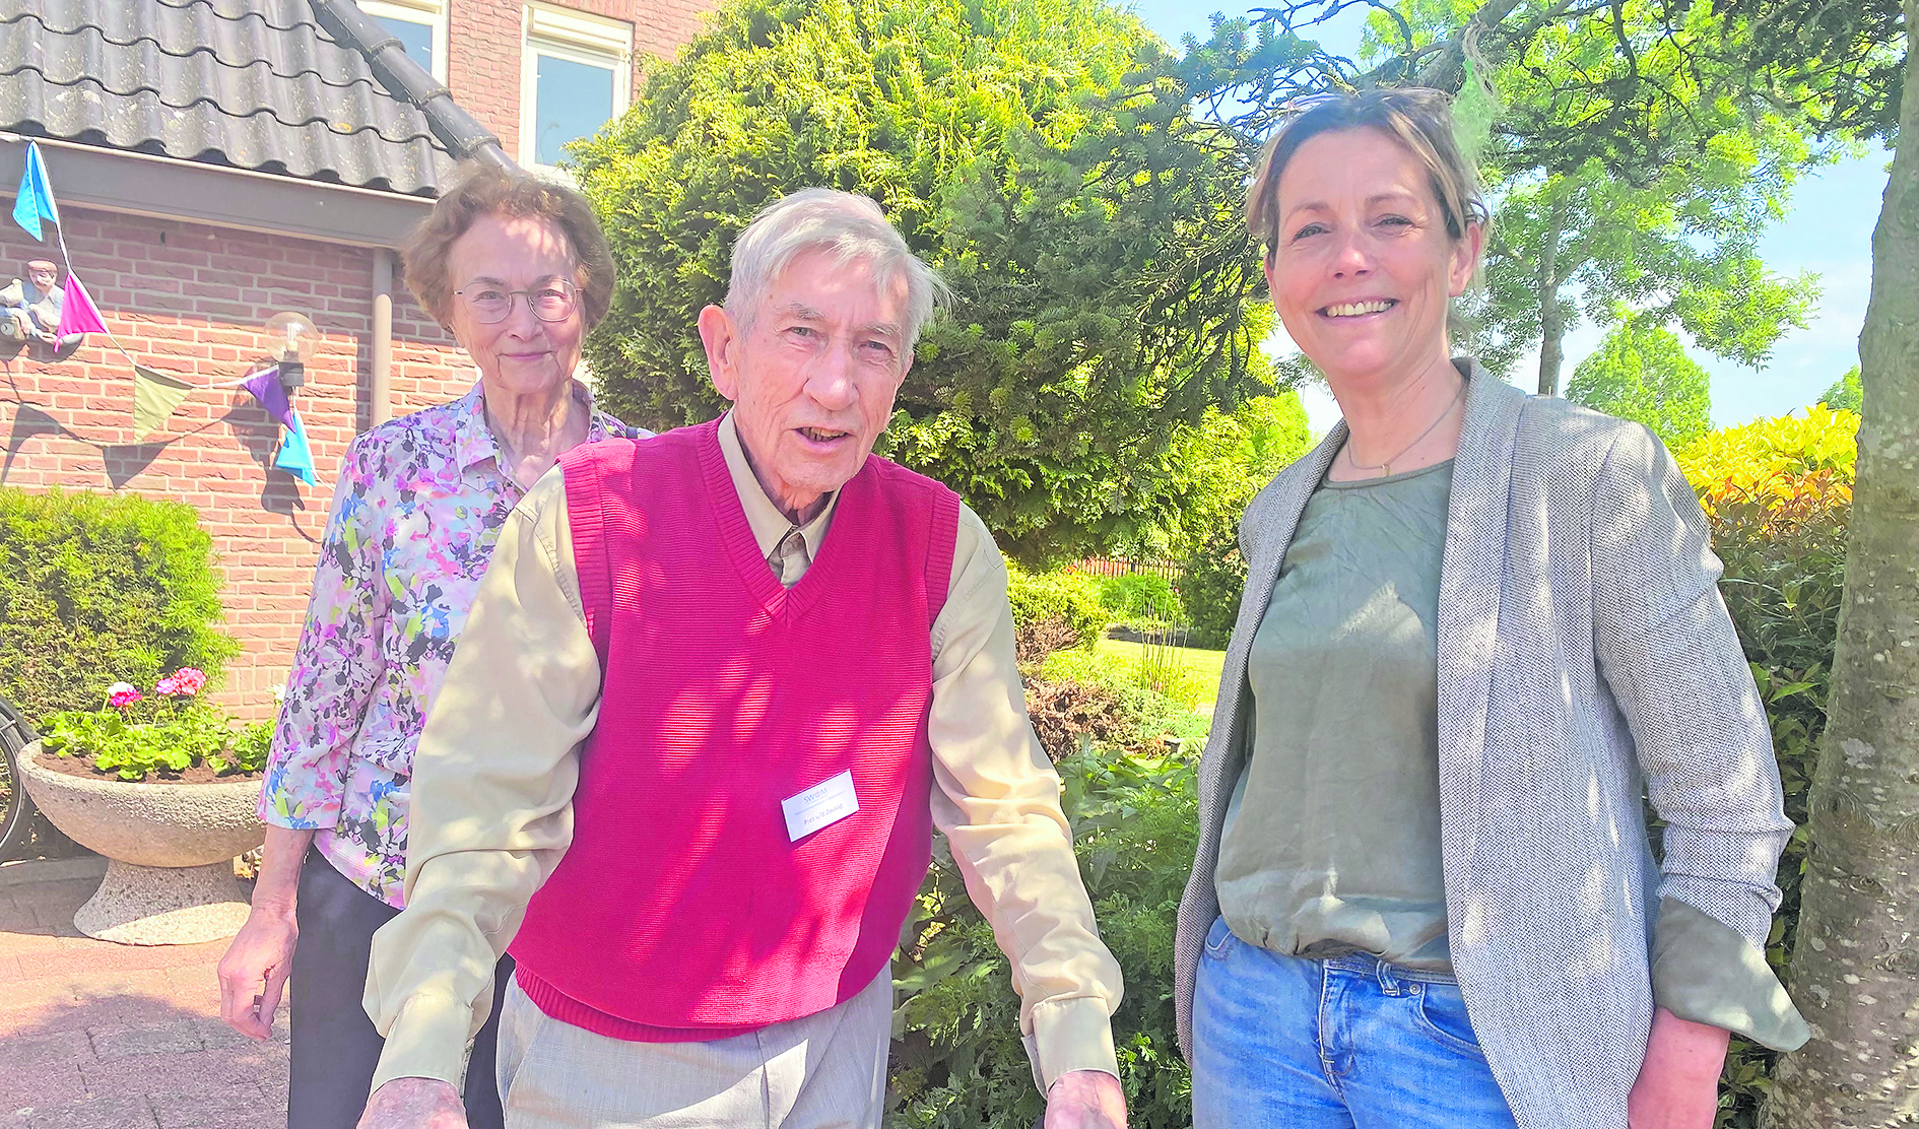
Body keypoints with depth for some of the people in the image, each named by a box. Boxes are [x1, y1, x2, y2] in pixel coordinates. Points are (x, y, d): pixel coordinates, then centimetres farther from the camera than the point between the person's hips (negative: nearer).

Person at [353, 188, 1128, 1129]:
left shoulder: (944, 547, -10)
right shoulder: (583, 520, -17)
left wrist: (1080, 1043, -21)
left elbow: (1002, 805, -12)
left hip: (836, 1042, 3)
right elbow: (488, 805, -20)